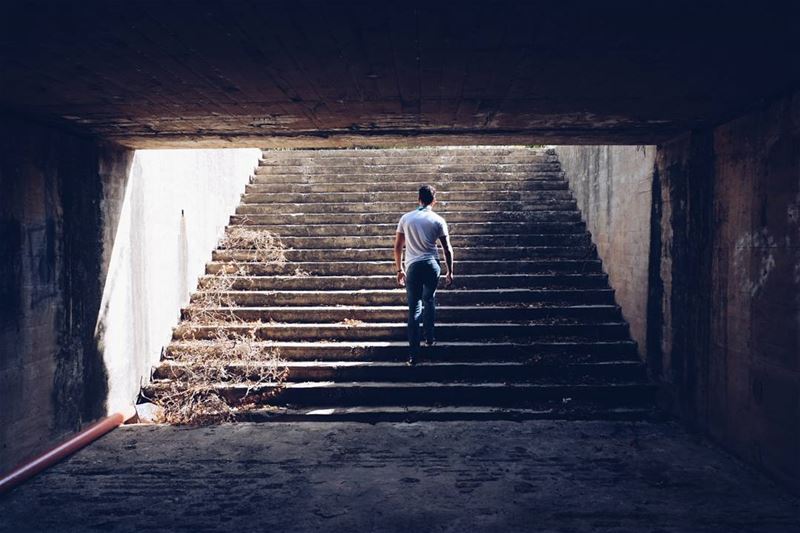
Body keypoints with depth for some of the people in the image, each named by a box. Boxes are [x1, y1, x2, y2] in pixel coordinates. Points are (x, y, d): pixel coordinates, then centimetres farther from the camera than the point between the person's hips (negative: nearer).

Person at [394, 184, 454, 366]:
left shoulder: (406, 218, 6)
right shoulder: (438, 220, 2)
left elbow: (398, 247, 8)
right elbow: (447, 249, 3)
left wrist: (399, 269, 17)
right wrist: (450, 271, 13)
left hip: (413, 267, 0)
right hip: (432, 266, 0)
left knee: (414, 308, 2)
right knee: (429, 301, 24)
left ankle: (413, 354, -3)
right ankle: (429, 338, 32)